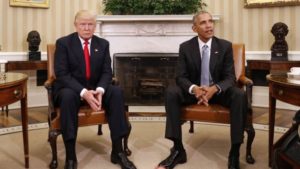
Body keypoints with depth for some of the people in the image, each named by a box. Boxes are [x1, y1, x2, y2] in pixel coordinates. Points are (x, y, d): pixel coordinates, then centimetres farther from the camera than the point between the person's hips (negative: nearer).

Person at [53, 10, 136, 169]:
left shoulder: (103, 44, 5)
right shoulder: (63, 43, -6)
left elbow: (107, 72, 0)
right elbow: (61, 74, -15)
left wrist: (100, 90, -23)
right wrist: (83, 92, -29)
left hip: (96, 88, 3)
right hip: (71, 88, -3)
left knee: (117, 92, -26)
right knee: (68, 96, -37)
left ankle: (117, 151, -21)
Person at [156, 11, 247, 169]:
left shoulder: (225, 46, -5)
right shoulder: (185, 47, -5)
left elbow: (230, 77, -9)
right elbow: (180, 77, -8)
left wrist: (214, 89, -32)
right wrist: (194, 89, -32)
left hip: (218, 90, 0)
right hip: (194, 90, 1)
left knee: (240, 95, -32)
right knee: (171, 92, -28)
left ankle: (234, 153, -25)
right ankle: (178, 150, -23)